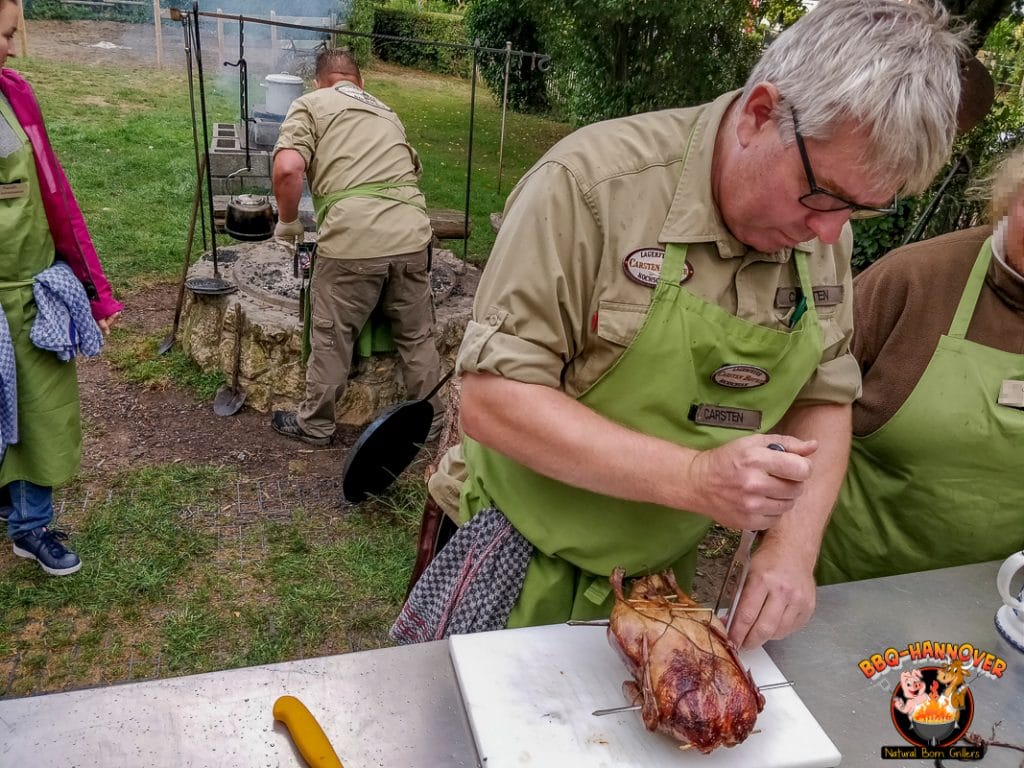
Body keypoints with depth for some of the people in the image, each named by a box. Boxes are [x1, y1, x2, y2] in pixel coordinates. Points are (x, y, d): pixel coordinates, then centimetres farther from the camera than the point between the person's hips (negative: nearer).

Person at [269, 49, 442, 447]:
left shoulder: (310, 104, 11)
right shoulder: (387, 112, 28)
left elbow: (288, 169, -6)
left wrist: (287, 222, 8)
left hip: (352, 239, -4)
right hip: (411, 233, 4)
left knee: (331, 338, 12)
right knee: (417, 335, 18)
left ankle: (315, 423, 28)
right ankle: (429, 417, 31)